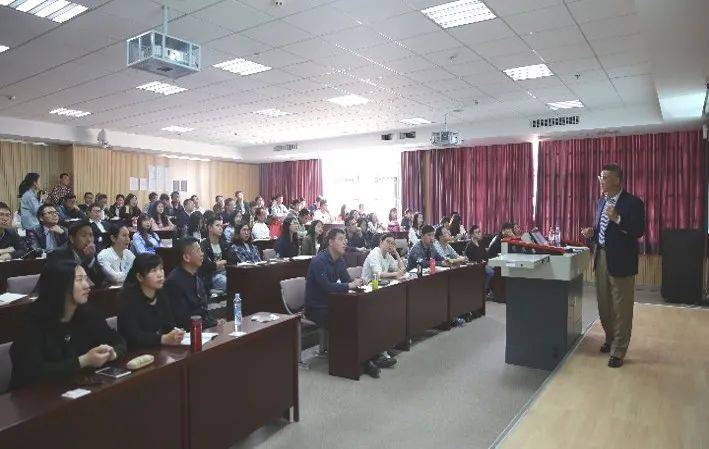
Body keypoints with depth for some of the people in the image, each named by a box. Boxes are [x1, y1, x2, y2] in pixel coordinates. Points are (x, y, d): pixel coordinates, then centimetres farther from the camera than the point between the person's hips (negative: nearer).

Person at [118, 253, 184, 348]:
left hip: (163, 350, 5)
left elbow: (171, 324, 3)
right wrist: (164, 339, -32)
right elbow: (131, 335, -20)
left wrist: (177, 334, -19)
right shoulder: (129, 297, -11)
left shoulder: (162, 294, 6)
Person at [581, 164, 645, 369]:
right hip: (601, 257, 7)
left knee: (621, 308, 3)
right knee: (604, 305, 18)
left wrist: (618, 218, -28)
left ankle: (618, 352, 14)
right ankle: (610, 339, 37)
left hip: (620, 261, -7)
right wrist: (591, 232, 0)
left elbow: (639, 231, -17)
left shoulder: (633, 202, -11)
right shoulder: (601, 202, 12)